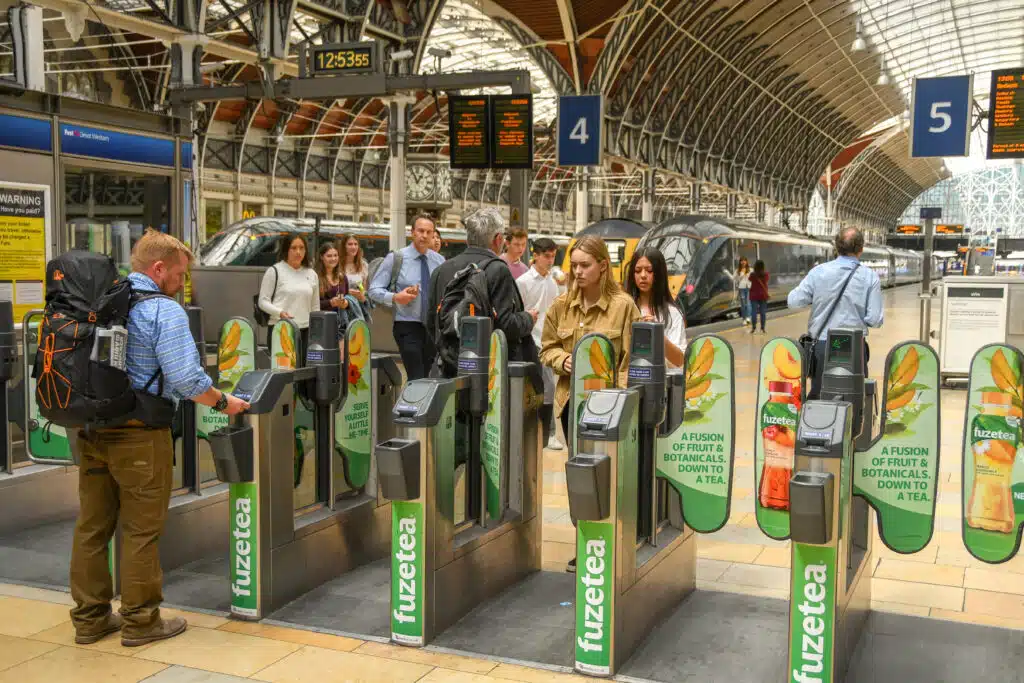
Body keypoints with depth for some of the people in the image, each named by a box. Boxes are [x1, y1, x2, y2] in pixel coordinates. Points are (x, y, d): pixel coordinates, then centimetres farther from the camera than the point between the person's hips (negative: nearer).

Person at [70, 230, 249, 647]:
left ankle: (89, 618, 24)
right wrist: (223, 403, -5)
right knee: (141, 530, 4)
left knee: (92, 526, 14)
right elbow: (186, 378, -20)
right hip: (138, 436, -7)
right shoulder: (164, 311, -13)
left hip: (89, 429, 7)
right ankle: (141, 621, 15)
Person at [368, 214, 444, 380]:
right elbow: (374, 290, -5)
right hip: (407, 326, -4)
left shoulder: (440, 260, 7)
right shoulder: (395, 258, -4)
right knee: (416, 378, -14)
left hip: (434, 326, 4)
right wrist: (395, 297, -23)